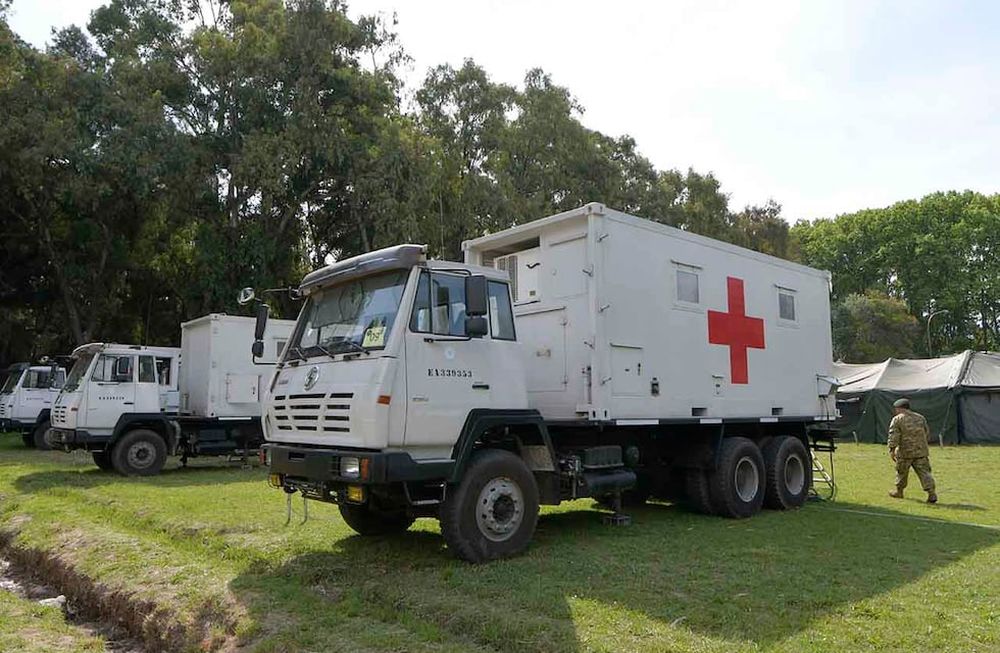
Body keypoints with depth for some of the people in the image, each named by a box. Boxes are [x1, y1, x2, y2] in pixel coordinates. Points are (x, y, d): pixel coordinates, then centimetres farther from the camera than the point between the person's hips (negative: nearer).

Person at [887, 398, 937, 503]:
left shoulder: (897, 419, -5)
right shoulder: (920, 417, 12)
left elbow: (893, 436, -14)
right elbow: (927, 433, 19)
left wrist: (892, 450, -15)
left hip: (905, 452, -4)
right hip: (921, 451, 4)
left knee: (901, 472, 12)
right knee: (924, 472, 2)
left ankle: (899, 491, 26)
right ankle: (931, 493, -11)